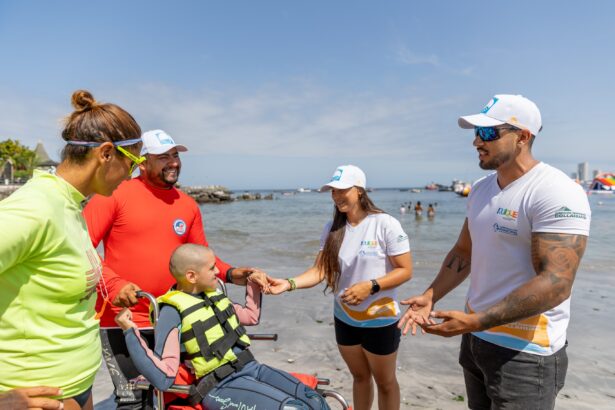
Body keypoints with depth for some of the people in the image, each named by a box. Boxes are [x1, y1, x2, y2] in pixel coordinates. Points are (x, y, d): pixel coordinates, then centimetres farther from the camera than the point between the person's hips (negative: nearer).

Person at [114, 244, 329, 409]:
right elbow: (162, 378, -17)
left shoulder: (213, 294, 13)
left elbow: (251, 316, 30)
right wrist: (130, 332, -21)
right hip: (220, 387, -7)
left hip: (251, 368, 7)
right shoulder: (172, 312, -8)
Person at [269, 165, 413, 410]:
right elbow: (319, 270, -8)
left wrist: (370, 287, -27)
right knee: (359, 376, 24)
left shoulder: (385, 224, -18)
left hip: (380, 320, -4)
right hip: (344, 318, 4)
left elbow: (405, 270, -16)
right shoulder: (332, 229, -3)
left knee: (385, 381, 17)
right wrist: (289, 283, -24)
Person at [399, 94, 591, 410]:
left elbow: (555, 283, -26)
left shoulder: (556, 193, -19)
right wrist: (429, 298, 3)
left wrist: (475, 321, -28)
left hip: (525, 352, -7)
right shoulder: (481, 189, 5)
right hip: (476, 338, 7)